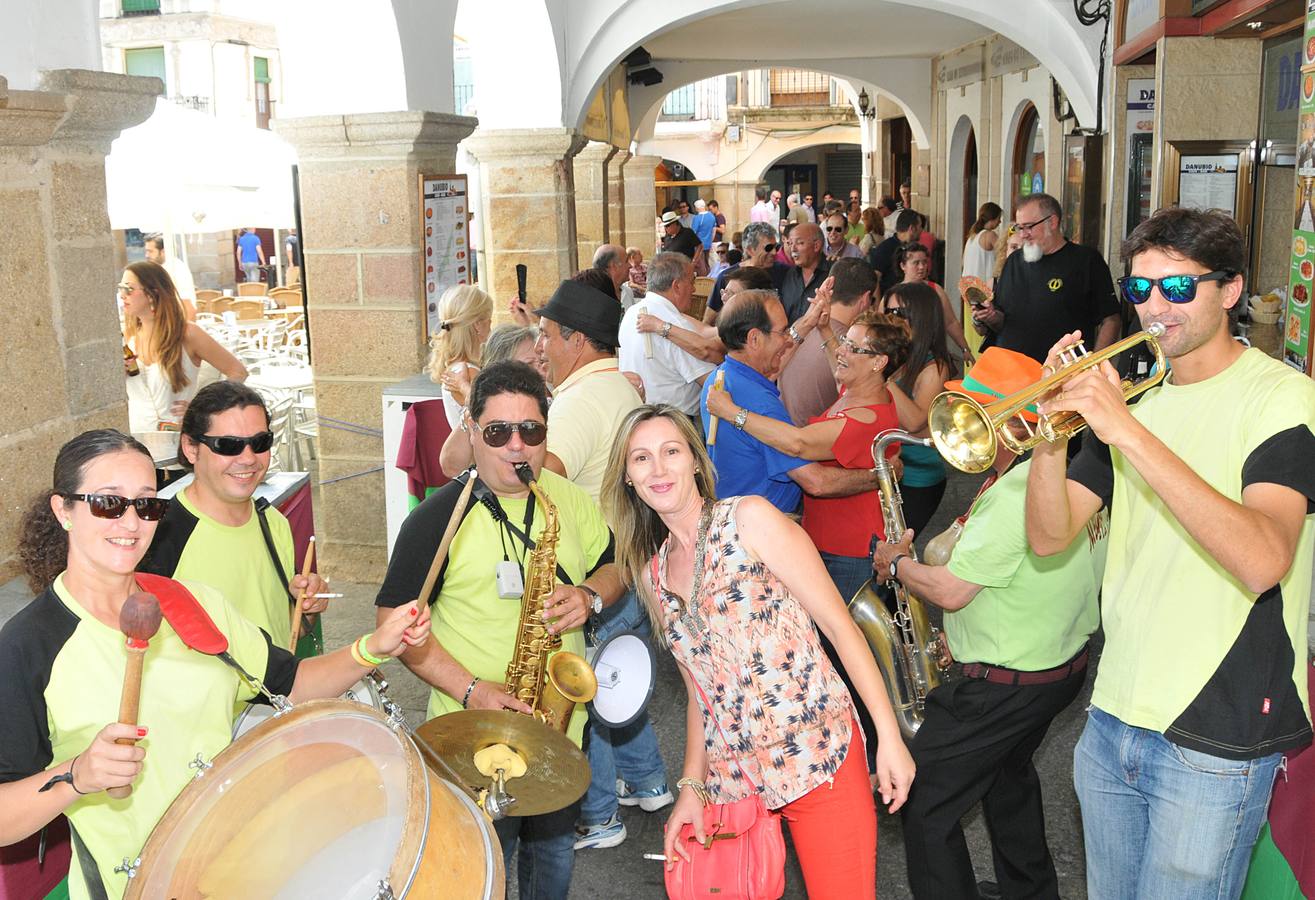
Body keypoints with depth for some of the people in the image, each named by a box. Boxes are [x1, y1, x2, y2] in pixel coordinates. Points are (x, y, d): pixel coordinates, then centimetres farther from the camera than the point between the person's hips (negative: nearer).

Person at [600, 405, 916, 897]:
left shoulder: (750, 518, -7)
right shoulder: (651, 572, 10)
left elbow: (840, 625, -8)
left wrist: (889, 738, -12)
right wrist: (692, 786, 7)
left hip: (817, 760, -5)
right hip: (730, 778, 5)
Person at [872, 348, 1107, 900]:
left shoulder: (1015, 492, -29)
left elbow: (950, 591, -26)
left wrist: (896, 564, -9)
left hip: (1007, 686, -10)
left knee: (924, 806, 1)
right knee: (1007, 773, 33)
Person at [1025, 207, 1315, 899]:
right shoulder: (1126, 392, 8)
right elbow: (1050, 537, 1)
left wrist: (1128, 431, -32)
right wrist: (1052, 434, -17)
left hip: (1218, 739, -5)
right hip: (1114, 716, 6)